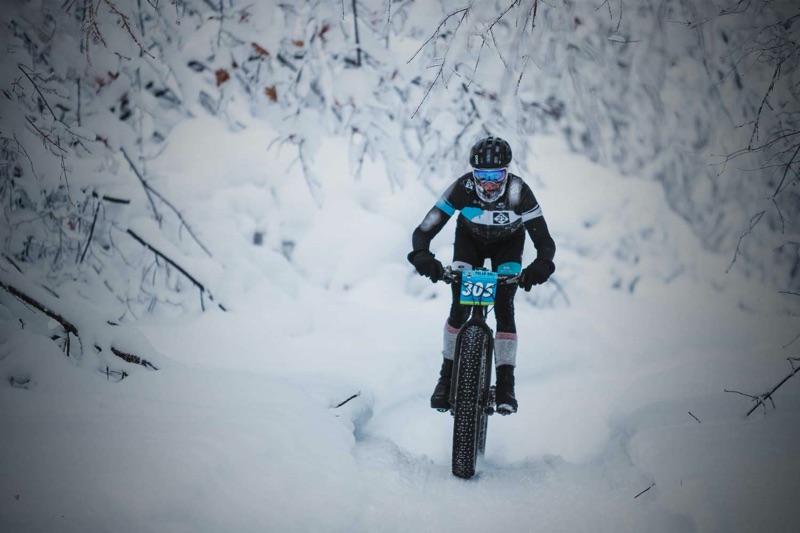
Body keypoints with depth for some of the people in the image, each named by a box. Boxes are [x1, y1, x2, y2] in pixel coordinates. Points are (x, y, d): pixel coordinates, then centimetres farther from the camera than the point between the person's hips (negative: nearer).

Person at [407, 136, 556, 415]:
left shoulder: (519, 191, -35)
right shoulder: (462, 188, -34)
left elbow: (544, 240, -36)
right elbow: (424, 229, -34)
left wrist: (542, 265, -57)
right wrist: (421, 255, -55)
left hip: (508, 243, 0)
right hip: (469, 239, 1)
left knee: (504, 307, -15)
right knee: (459, 307, -13)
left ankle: (506, 385, -5)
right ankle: (447, 376, 3)